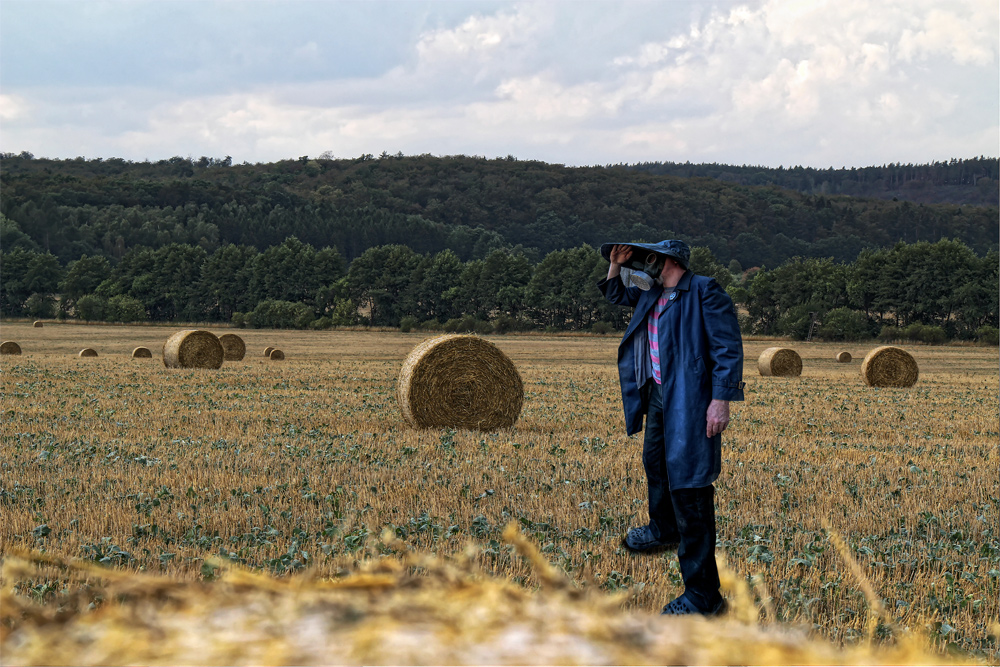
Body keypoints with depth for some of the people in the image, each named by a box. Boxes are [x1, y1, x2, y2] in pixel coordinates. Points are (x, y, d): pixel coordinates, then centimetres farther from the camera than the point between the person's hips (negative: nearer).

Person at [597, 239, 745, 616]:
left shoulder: (704, 293, -13)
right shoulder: (652, 295, 12)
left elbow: (729, 347, -17)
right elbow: (616, 294, 31)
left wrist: (721, 399, -24)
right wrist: (616, 265, 12)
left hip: (689, 402, -10)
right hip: (657, 394, 10)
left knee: (689, 489, -12)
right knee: (655, 461, 32)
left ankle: (703, 596, -10)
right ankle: (663, 530, 63)